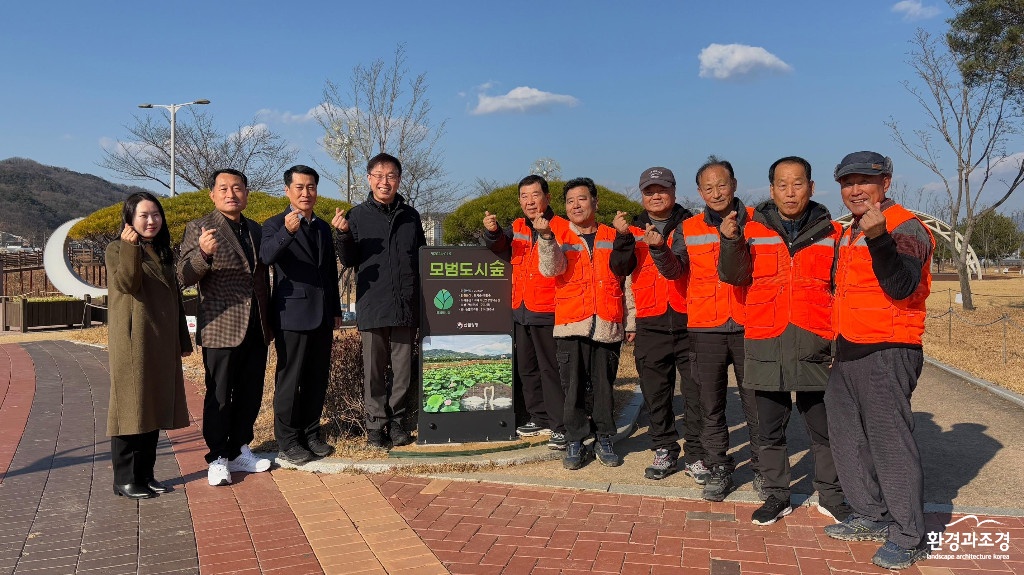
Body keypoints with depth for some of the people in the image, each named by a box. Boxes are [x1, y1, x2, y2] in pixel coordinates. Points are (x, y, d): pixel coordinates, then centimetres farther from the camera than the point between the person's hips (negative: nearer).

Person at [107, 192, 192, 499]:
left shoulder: (163, 252, 15)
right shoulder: (116, 249, -3)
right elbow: (127, 284, -20)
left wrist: (183, 339, 15)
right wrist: (130, 247, -28)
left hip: (163, 343, 6)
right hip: (133, 341, -6)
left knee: (155, 407, 9)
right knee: (131, 407, -3)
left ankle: (146, 474, 18)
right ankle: (125, 479, 6)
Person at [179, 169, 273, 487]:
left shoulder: (255, 229, 14)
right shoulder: (199, 228, -4)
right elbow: (185, 276, -13)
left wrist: (269, 322, 14)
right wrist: (203, 253, -33)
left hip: (256, 328, 6)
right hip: (221, 327, -6)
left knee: (250, 395, 12)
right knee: (219, 397, 3)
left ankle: (239, 451, 26)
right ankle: (217, 459, 15)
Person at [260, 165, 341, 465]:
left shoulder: (323, 227, 15)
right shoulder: (275, 224, -4)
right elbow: (266, 256, -25)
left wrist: (336, 310, 17)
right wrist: (287, 231, -42)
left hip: (322, 315, 6)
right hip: (292, 314, -6)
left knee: (318, 379, 11)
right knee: (289, 379, 0)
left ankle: (310, 435, 23)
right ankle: (287, 442, 10)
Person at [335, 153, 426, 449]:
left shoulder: (411, 216, 10)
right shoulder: (357, 216, 2)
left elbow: (422, 257, 19)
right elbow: (349, 261, 4)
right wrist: (344, 235, -14)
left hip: (406, 306, 2)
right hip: (373, 305, -2)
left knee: (403, 369, 8)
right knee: (374, 369, 5)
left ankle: (395, 420, 20)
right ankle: (376, 423, 15)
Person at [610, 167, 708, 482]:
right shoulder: (634, 230, 12)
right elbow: (621, 269, 2)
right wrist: (624, 237, -14)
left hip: (688, 321, -2)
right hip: (649, 325, 2)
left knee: (695, 391, 1)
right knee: (655, 393, 8)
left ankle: (695, 455, 12)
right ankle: (664, 450, 21)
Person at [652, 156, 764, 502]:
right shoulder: (688, 229, 7)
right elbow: (673, 270, 0)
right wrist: (659, 250, -20)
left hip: (748, 326, -1)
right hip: (705, 329, 1)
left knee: (755, 402, 6)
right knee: (711, 405, 9)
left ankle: (761, 469, 21)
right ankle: (718, 469, 21)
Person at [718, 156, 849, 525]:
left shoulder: (831, 232, 7)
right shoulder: (753, 229, 5)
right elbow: (735, 276, -4)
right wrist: (731, 242, -20)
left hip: (814, 345, 0)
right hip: (766, 345, 0)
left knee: (823, 428, 9)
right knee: (770, 428, 10)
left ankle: (830, 496, 27)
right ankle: (777, 496, 23)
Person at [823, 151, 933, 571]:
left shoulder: (905, 228, -11)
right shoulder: (851, 232, 16)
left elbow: (901, 286, -26)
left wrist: (879, 237, -38)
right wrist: (838, 345, 20)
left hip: (887, 353, -9)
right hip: (849, 352, 9)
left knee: (891, 442, -5)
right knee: (848, 436, 15)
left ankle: (909, 537, 7)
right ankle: (870, 518, 29)